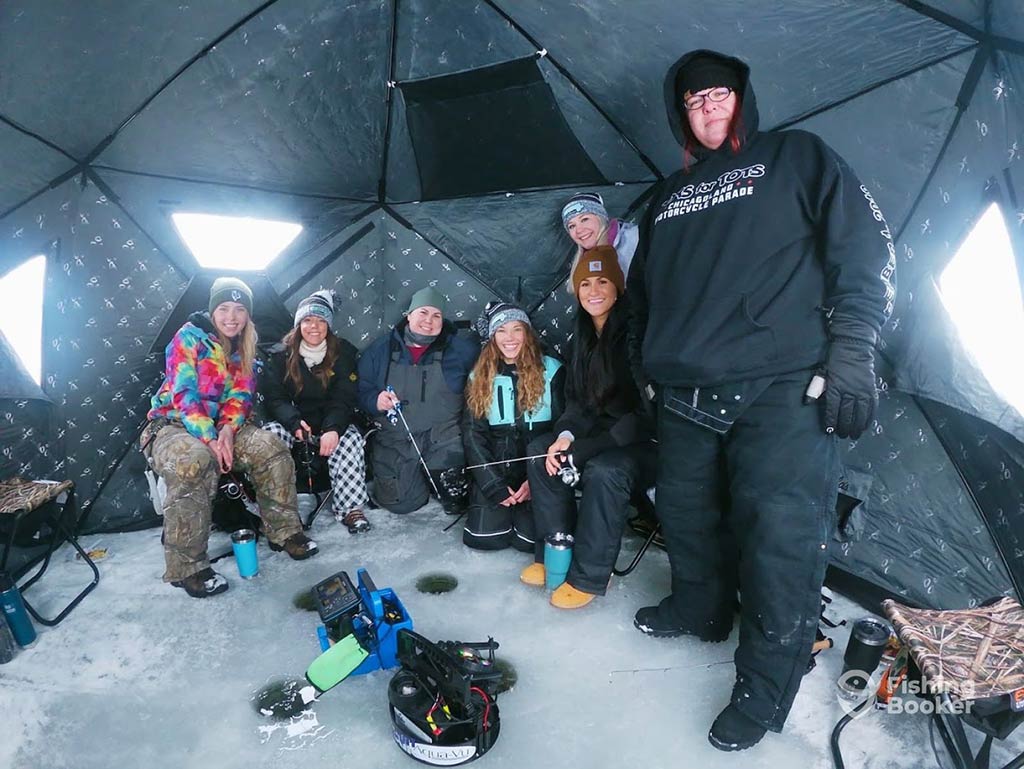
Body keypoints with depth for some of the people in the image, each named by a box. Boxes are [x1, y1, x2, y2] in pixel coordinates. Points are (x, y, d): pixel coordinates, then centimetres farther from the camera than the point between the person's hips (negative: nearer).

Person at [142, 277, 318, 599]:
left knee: (272, 449, -19)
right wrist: (210, 440, -28)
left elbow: (241, 394, 3)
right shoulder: (189, 337, -8)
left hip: (222, 426, 5)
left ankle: (283, 531, -3)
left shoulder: (243, 347, 10)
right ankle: (186, 567, -27)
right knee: (195, 461, -38)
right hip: (173, 423, -5)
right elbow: (184, 395, -17)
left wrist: (228, 428, -17)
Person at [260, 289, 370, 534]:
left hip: (330, 423, -1)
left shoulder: (343, 353, -2)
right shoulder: (280, 354, 0)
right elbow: (273, 397, -6)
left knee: (350, 438, -30)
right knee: (271, 434, -29)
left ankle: (349, 507, -25)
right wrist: (295, 423, -27)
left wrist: (333, 429, -29)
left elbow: (344, 399, -9)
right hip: (291, 421, 1)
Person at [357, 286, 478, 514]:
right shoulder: (381, 349, 6)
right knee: (400, 502, -10)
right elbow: (361, 391, 9)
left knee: (454, 500, -23)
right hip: (394, 442, 2)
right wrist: (375, 401, -13)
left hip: (443, 439, -1)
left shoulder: (460, 349, 2)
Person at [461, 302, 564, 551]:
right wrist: (494, 485, -11)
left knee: (530, 538, -17)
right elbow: (473, 435, 1)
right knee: (483, 536, -13)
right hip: (495, 468, 2)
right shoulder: (480, 377, 6)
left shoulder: (551, 370, -1)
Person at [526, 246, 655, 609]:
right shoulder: (583, 336, 6)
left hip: (649, 442, -8)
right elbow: (576, 399, 8)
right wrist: (566, 436, -13)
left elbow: (647, 408, -23)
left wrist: (584, 448, -24)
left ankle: (589, 577, -15)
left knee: (604, 470, -34)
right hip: (602, 433, 8)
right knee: (540, 450, -6)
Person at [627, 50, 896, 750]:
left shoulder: (797, 157, 10)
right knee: (686, 514, 13)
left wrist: (852, 353, -9)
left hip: (782, 388, -5)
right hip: (685, 397, 6)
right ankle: (699, 608, 39)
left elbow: (864, 247, 0)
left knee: (779, 533, -9)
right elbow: (643, 287, 28)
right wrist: (644, 364, 20)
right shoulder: (671, 195, 24)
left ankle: (766, 685, 11)